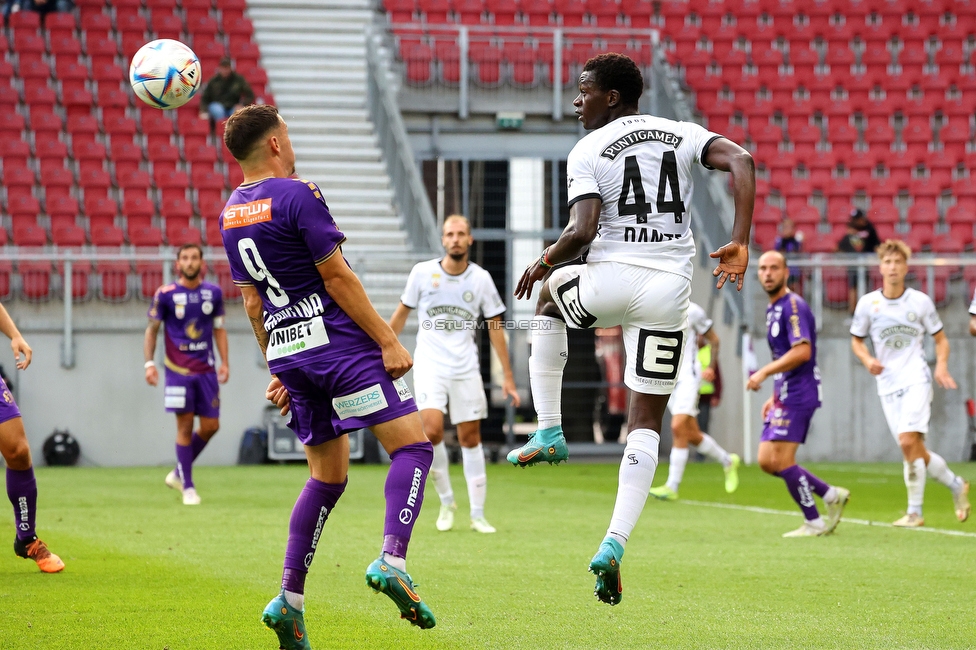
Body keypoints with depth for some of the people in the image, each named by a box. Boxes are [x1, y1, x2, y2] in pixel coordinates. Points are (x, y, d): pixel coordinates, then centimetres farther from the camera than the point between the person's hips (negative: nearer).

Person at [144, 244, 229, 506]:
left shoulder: (213, 293, 6)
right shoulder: (165, 295, -3)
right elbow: (152, 330, 3)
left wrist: (225, 362, 7)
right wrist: (149, 363, -7)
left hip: (206, 370, 4)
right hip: (178, 369, -4)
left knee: (211, 426, 2)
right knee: (185, 425, -5)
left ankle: (178, 473, 22)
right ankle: (187, 487, 4)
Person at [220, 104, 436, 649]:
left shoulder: (232, 213, 14)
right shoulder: (298, 196, -10)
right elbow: (337, 277, -13)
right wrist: (389, 341, -10)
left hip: (289, 353, 8)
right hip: (339, 342, -8)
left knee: (328, 476, 14)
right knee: (412, 444, -8)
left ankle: (290, 599, 6)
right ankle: (392, 561, -27)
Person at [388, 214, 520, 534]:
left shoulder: (481, 278, 1)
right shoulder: (423, 272, -2)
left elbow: (495, 327, 6)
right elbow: (402, 313, 11)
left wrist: (508, 376, 4)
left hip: (466, 369, 1)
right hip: (430, 365, -1)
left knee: (470, 438, 2)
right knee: (432, 432, -19)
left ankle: (478, 515, 10)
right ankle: (446, 500, 3)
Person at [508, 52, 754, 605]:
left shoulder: (588, 151, -1)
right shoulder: (682, 135, 11)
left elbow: (582, 232, -14)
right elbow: (741, 161, -6)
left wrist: (544, 264, 5)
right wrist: (740, 243, -5)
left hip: (610, 279, -3)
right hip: (669, 290, 3)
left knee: (550, 295, 34)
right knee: (647, 420, 11)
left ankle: (549, 432, 26)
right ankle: (615, 543, -4)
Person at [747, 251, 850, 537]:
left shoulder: (793, 306, -12)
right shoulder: (772, 309, 18)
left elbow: (802, 352, -23)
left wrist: (764, 373, -23)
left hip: (798, 394, -10)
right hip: (784, 396, 10)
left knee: (782, 461, -11)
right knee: (766, 462, 6)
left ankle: (814, 523, 1)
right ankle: (832, 495, 15)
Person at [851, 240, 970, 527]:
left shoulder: (921, 302, 1)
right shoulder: (868, 303, 3)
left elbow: (941, 339, 11)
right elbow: (856, 340, 15)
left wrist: (942, 366, -7)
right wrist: (867, 359, -6)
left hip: (916, 379, -3)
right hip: (887, 385, 3)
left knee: (909, 442, -19)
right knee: (916, 452, 2)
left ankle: (915, 511, -12)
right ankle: (956, 485, 26)